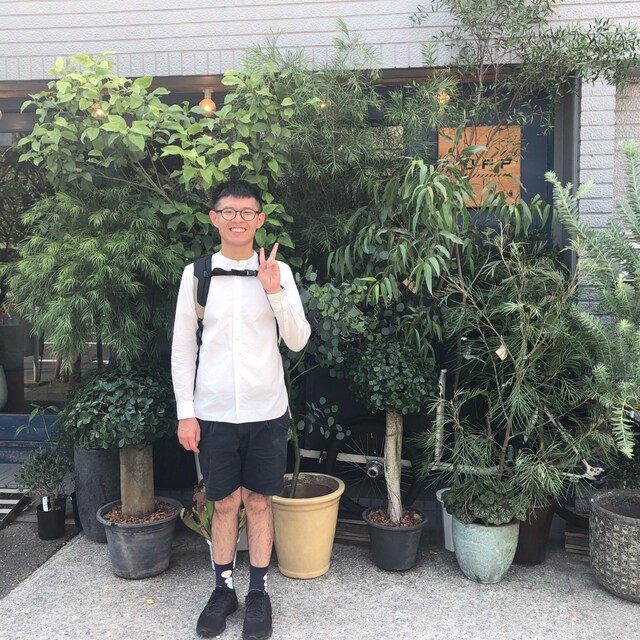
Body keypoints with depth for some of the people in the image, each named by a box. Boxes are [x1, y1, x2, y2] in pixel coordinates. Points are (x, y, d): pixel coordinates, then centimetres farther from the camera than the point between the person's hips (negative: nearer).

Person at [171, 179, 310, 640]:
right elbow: (183, 347, 2)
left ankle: (259, 593, 27)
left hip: (266, 411, 0)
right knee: (225, 503, 12)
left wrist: (275, 290, -17)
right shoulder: (196, 273, 0)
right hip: (214, 411, 0)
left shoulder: (279, 272, -1)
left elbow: (298, 341, -4)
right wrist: (186, 412, -1)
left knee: (259, 501, 11)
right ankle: (224, 589, 31)